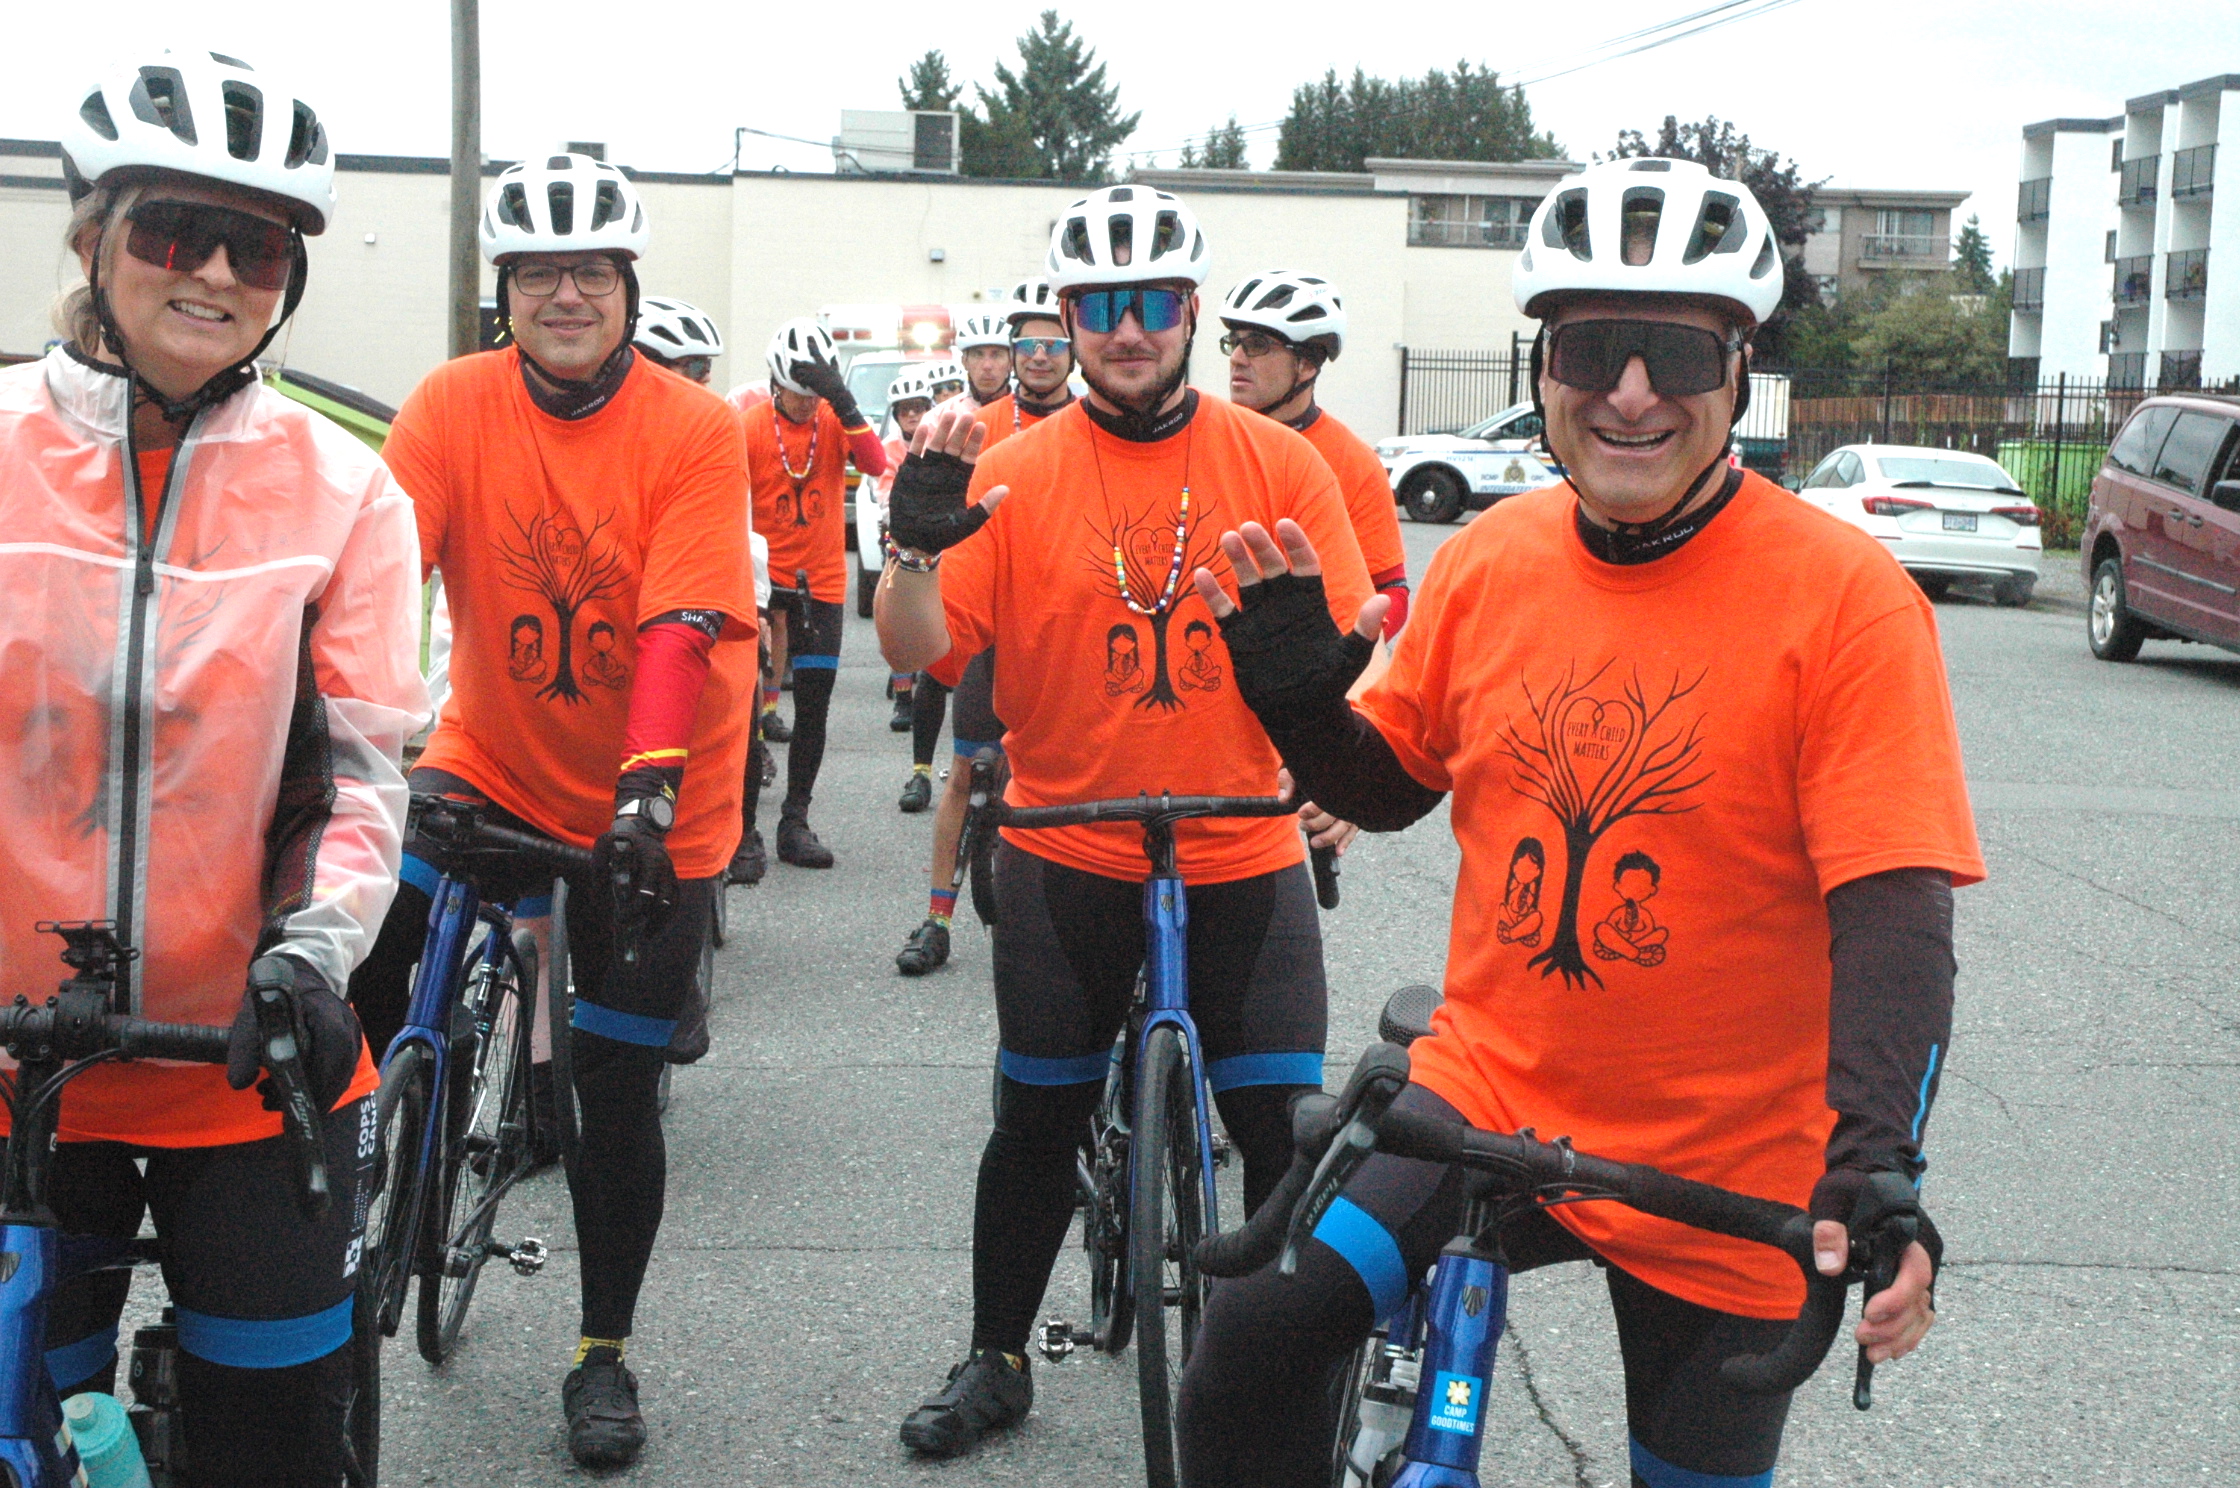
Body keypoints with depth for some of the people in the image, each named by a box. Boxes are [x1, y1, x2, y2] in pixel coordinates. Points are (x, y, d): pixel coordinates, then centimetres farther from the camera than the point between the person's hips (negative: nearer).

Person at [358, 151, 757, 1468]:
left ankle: (605, 1354, 24)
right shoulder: (457, 403, -7)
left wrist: (649, 786, -36)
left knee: (620, 1094, 4)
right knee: (358, 944, -22)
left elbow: (684, 624, -23)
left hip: (652, 809, -2)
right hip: (492, 769, 2)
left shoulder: (697, 429, -14)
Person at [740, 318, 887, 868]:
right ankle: (743, 823, 8)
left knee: (812, 705, 3)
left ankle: (795, 822, 13)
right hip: (762, 579, -2)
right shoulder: (750, 429, -6)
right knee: (748, 701, -1)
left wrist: (844, 402, -26)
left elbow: (875, 465, -18)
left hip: (821, 582, 2)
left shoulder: (834, 422, -1)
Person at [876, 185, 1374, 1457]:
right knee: (1038, 1119, 11)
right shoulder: (1013, 473, -2)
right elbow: (921, 650, -6)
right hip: (1067, 859, 0)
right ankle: (997, 1362, 31)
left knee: (1288, 1130, -1)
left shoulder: (1278, 463, -1)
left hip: (1241, 857, 0)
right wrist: (916, 542, -24)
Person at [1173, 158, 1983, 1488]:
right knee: (1256, 1341, -17)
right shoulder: (1489, 559, 0)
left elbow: (1894, 910, -19)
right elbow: (1387, 786, 13)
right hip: (1490, 1098, 3)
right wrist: (1293, 691, -7)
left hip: (1727, 1178, -2)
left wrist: (1875, 1170, -31)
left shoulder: (1843, 593, -14)